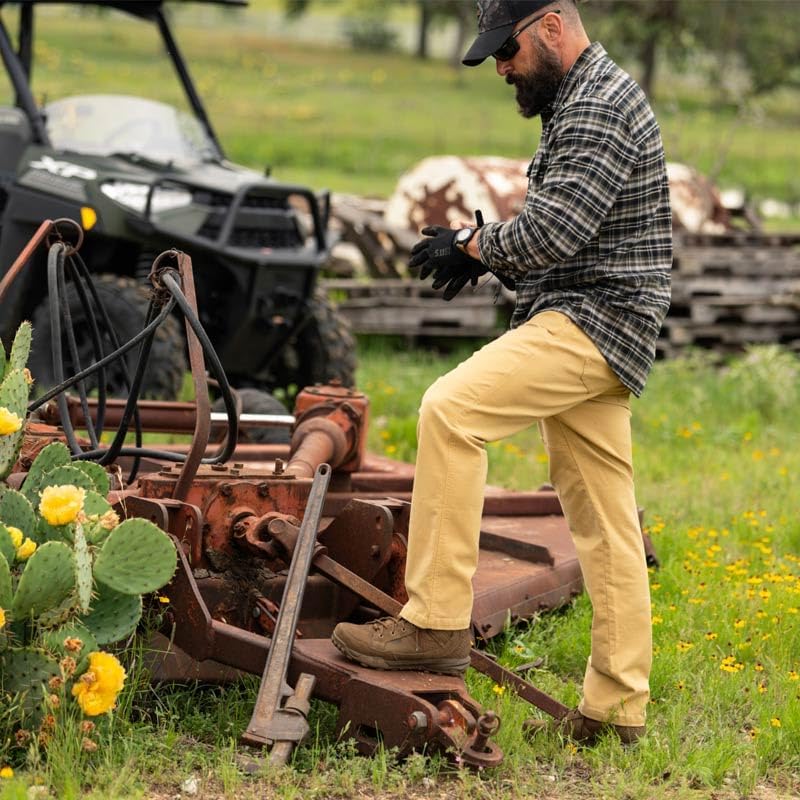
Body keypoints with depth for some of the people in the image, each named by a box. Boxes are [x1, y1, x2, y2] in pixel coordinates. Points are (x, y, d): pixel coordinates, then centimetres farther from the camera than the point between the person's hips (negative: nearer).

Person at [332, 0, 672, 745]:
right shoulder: (572, 104, 20)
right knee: (603, 521, 10)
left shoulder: (602, 107, -13)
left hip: (593, 321, -11)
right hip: (583, 328, 11)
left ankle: (436, 622, -22)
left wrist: (471, 244, -7)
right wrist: (481, 248, 8)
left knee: (450, 409, -23)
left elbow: (551, 232, -23)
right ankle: (616, 705, 14)